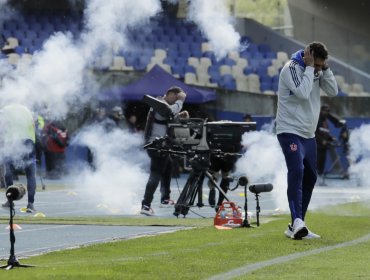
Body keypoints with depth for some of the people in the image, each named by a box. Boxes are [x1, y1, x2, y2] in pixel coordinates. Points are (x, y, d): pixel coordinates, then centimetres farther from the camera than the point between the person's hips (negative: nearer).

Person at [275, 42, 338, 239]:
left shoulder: (316, 71, 7)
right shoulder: (291, 68, -15)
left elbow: (333, 91, 3)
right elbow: (303, 93, -26)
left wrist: (325, 68, -8)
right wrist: (310, 67, -20)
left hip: (308, 134, 9)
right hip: (290, 132, -9)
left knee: (310, 177, 10)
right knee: (297, 171, -24)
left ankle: (297, 227, 17)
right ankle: (297, 222, -34)